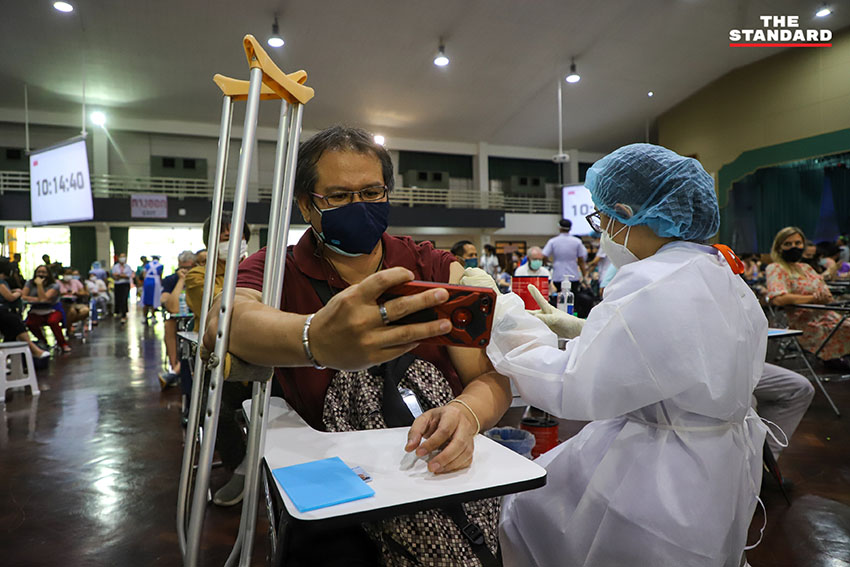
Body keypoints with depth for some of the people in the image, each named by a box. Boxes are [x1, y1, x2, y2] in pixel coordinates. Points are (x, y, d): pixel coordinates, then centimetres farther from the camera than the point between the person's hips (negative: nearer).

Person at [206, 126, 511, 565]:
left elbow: (491, 376, -2)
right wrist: (317, 339, -47)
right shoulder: (275, 271, -2)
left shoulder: (436, 269, 2)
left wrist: (467, 413, -26)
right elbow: (223, 322, -25)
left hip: (449, 477, 2)